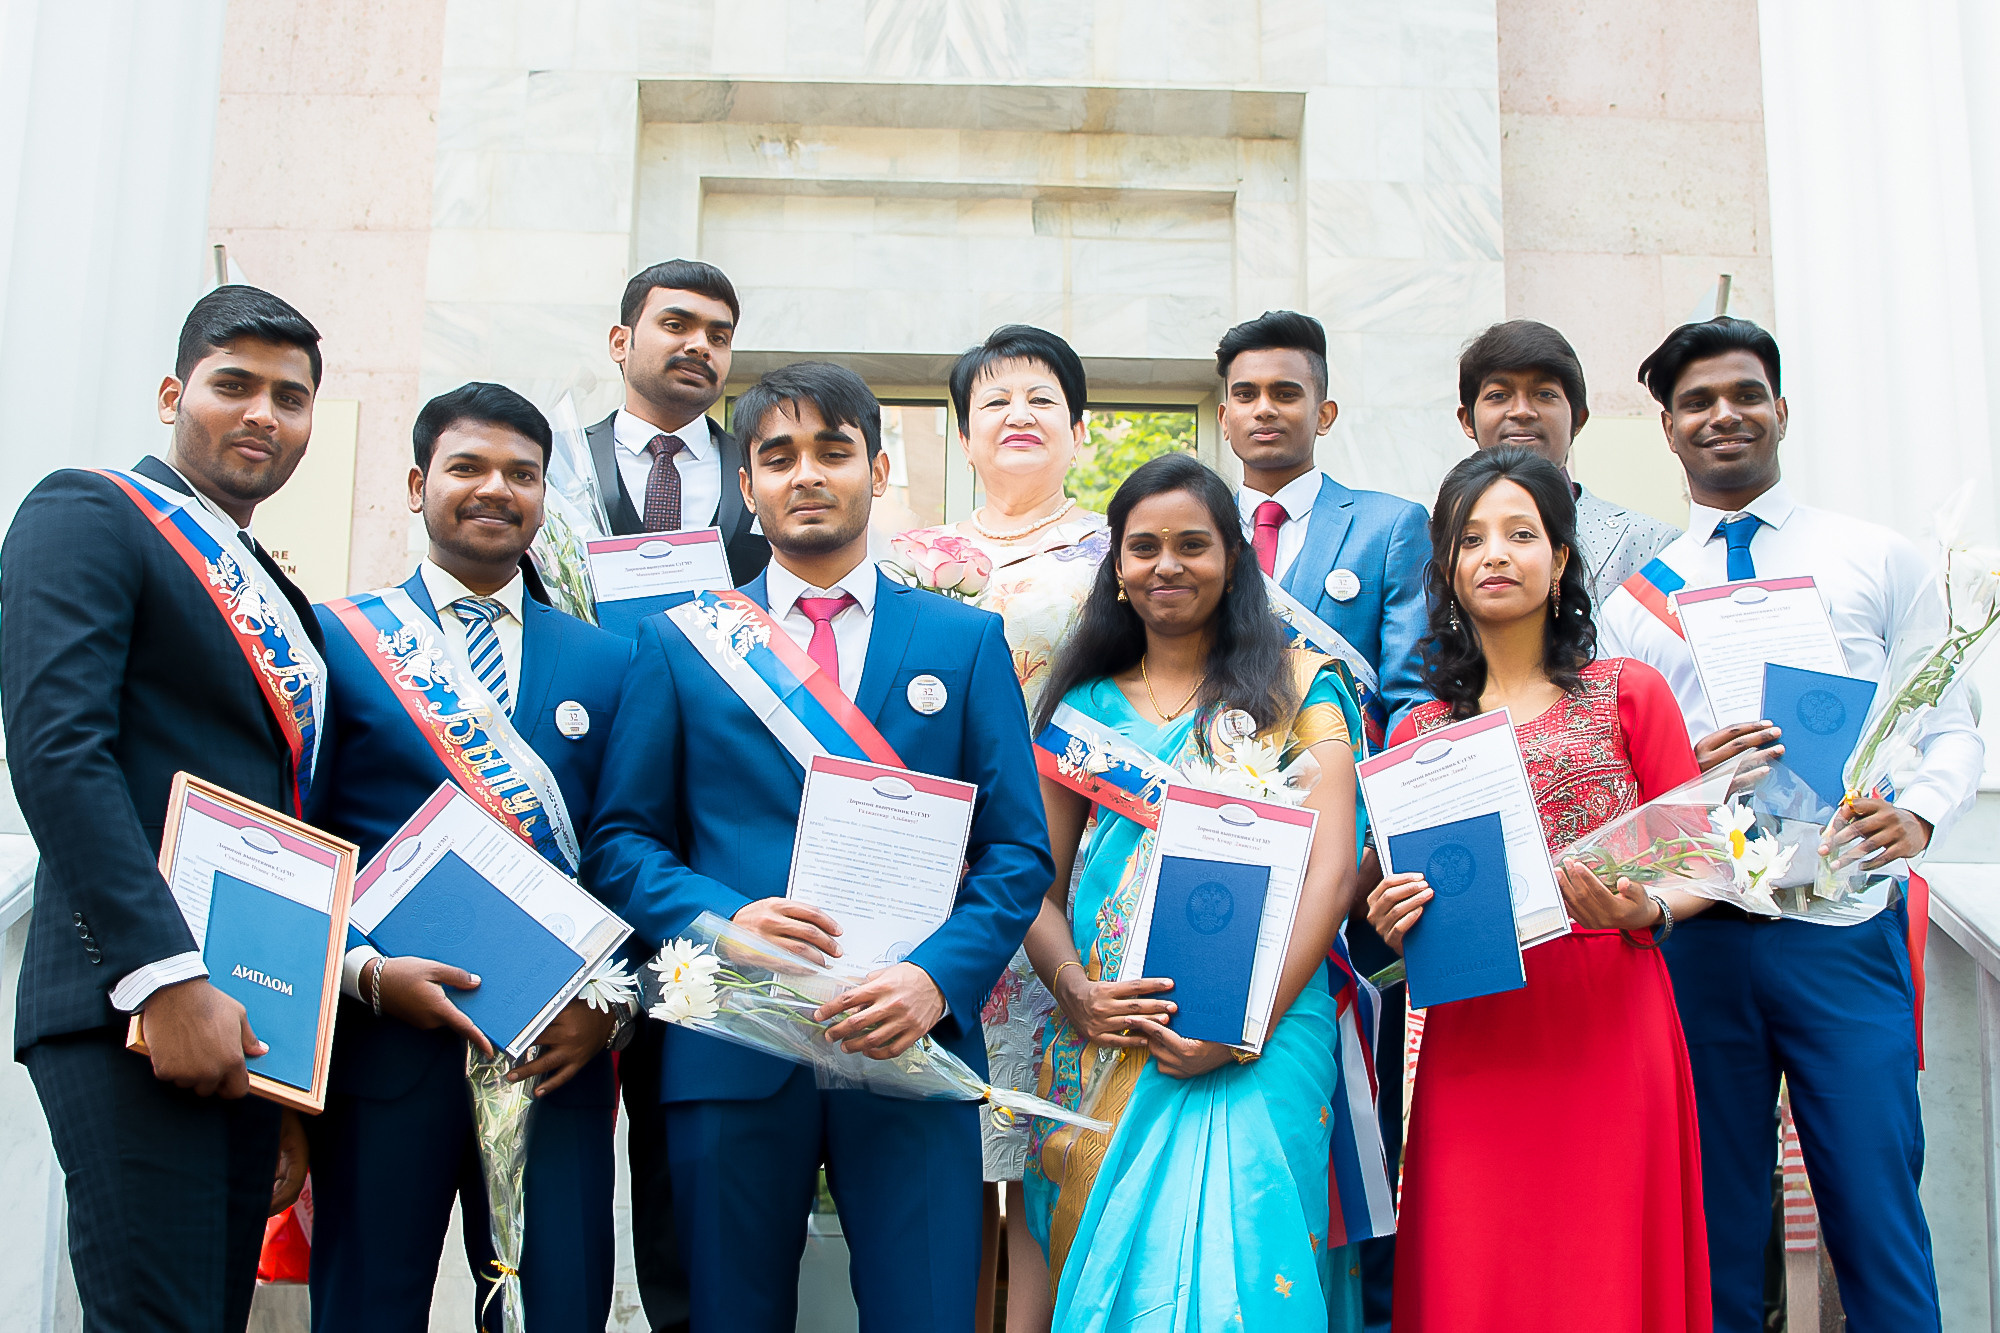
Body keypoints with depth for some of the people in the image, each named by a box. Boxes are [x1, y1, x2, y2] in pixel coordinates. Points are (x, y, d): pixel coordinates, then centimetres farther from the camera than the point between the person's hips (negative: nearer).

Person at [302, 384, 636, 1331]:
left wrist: (614, 1004, -5)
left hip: (561, 1050, 2)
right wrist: (366, 972, -13)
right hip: (382, 1041, -2)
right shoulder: (333, 639, 5)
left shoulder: (608, 662, 11)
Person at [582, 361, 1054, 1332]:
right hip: (729, 1051, 1)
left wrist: (938, 978, -12)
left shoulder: (967, 641, 9)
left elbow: (1018, 851, 4)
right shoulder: (678, 643, 10)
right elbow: (621, 840, 6)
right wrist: (721, 920, -13)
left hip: (912, 1046, 0)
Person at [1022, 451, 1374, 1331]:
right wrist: (1073, 989, -10)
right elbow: (1037, 884, 11)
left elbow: (1333, 866, -3)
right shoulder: (1084, 705, 14)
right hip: (1105, 1042, 3)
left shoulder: (1299, 686, 6)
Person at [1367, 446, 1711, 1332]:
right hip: (1473, 1043, 2)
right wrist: (1393, 921, -4)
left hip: (1610, 1031, -2)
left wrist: (1642, 911, -15)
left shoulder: (1630, 694, 7)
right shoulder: (1418, 734, 13)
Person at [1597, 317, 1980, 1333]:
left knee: (1876, 1213, -4)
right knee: (1714, 1224, 8)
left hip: (1842, 918, -1)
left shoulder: (1879, 561, 10)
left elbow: (1952, 727, 7)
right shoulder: (1636, 599, 11)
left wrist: (1918, 812, -13)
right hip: (1698, 933, 1)